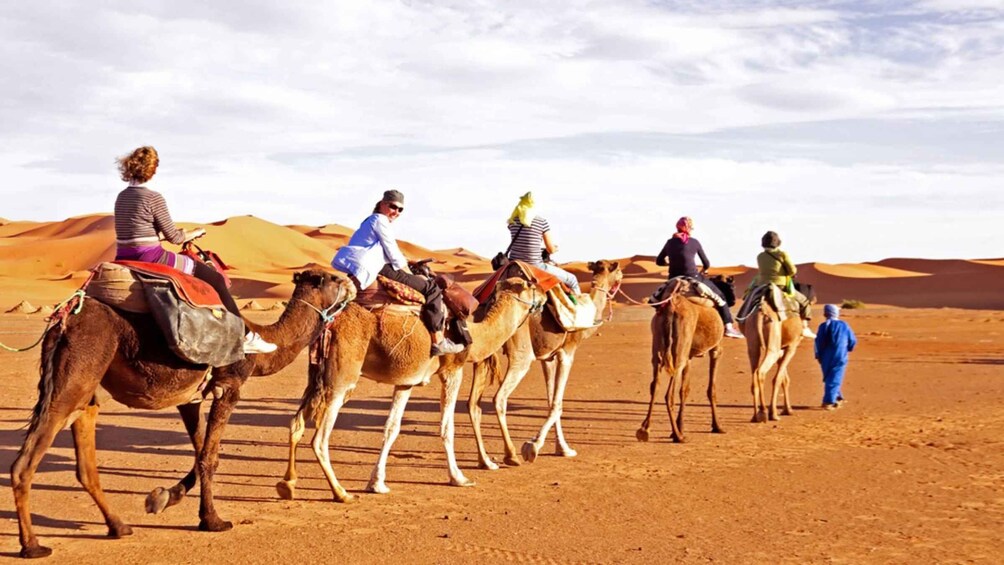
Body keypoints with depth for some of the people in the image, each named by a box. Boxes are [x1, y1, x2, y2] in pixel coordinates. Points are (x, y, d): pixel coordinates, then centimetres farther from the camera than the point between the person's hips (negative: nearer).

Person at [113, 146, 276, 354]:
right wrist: (195, 233, 9)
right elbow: (174, 237, -9)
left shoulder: (121, 197, 10)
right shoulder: (153, 198, -14)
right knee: (214, 278, 2)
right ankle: (245, 337, 4)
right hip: (151, 258, -9)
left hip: (124, 260, 9)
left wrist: (160, 235, 24)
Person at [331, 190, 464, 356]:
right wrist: (413, 276, 3)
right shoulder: (380, 220, -5)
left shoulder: (371, 221, 26)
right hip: (376, 271, -11)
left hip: (364, 271, 11)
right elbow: (394, 255, -7)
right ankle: (438, 342, -14)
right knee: (431, 288, -11)